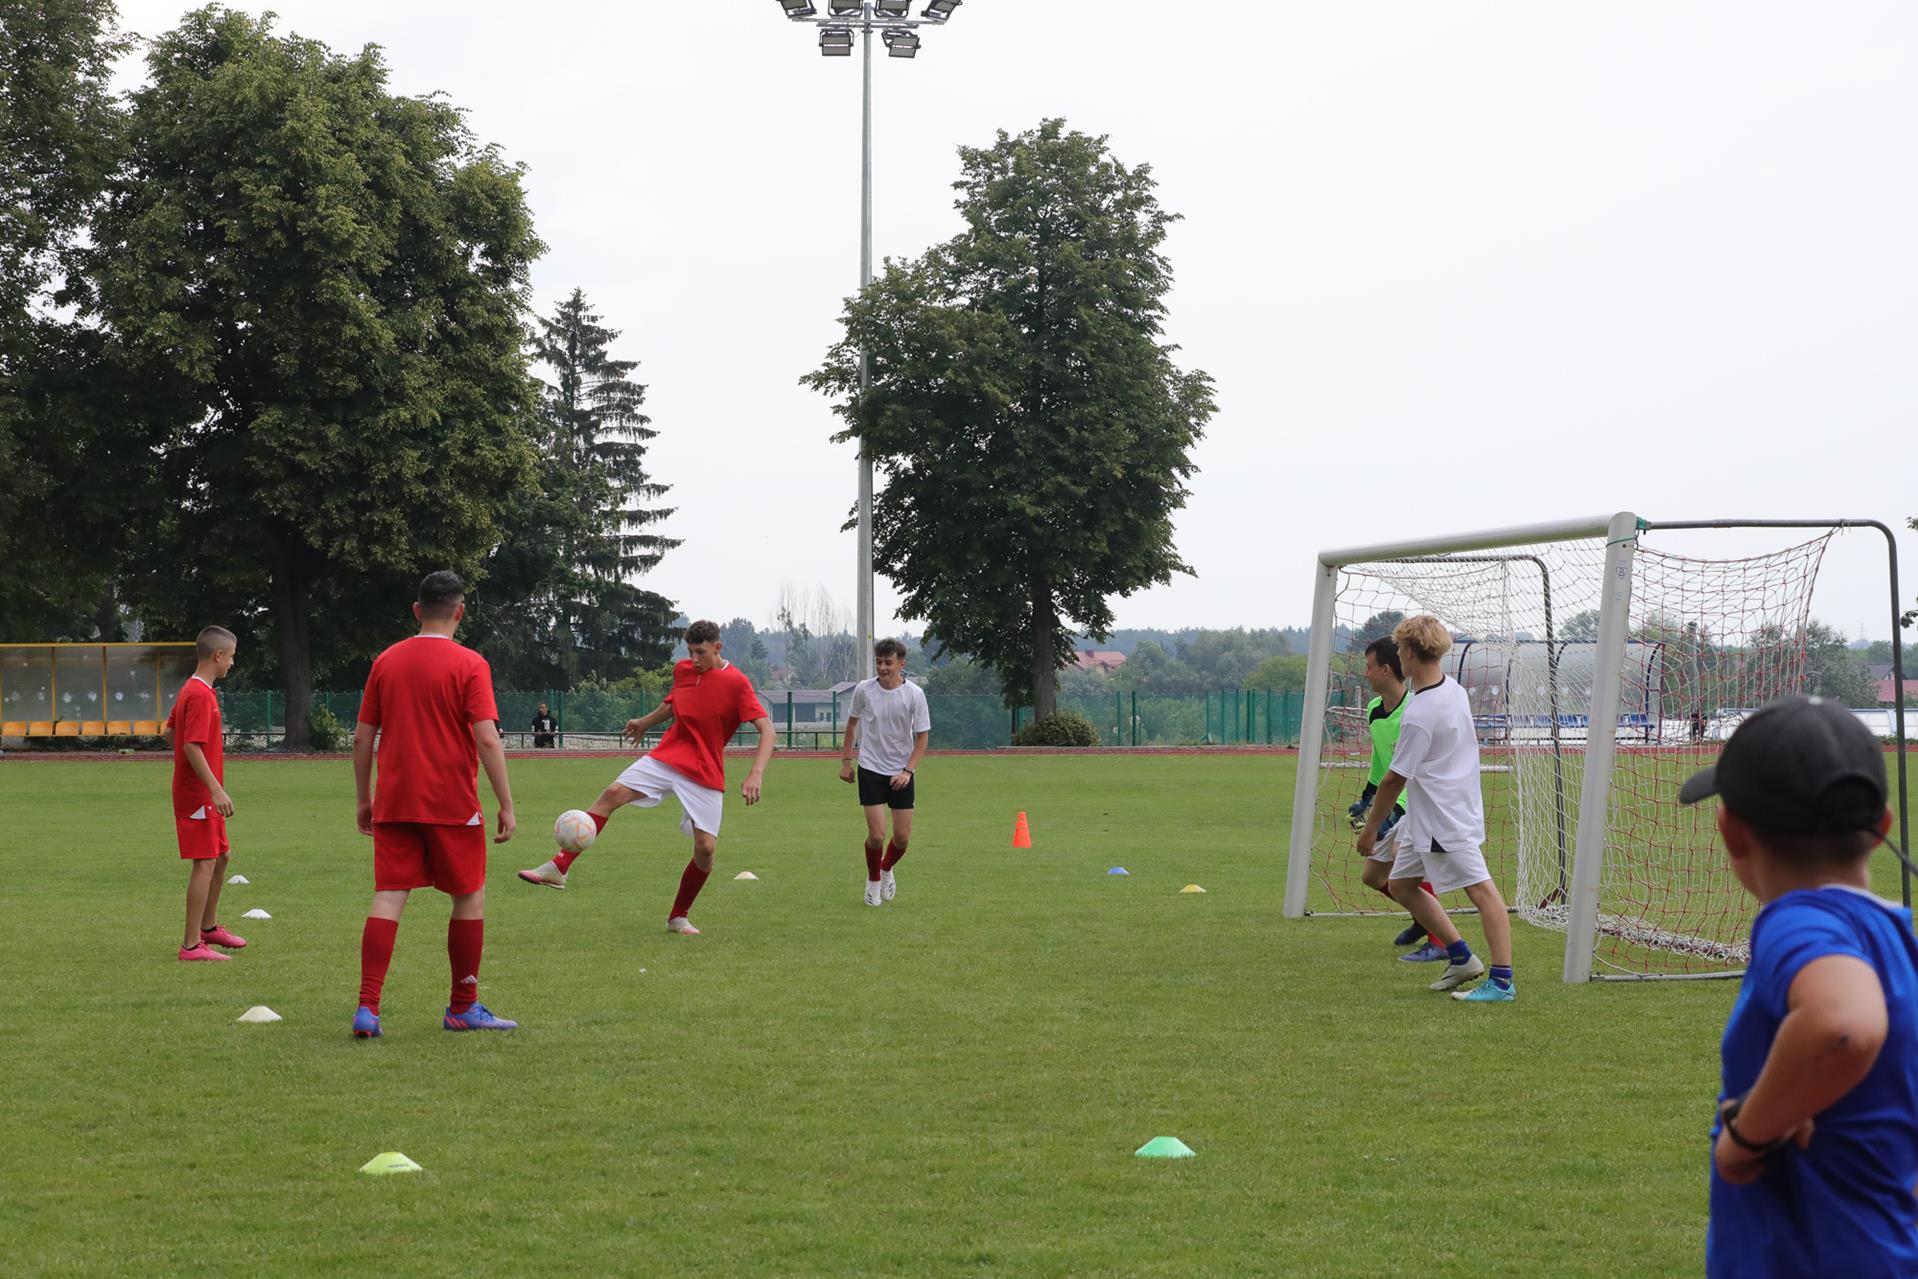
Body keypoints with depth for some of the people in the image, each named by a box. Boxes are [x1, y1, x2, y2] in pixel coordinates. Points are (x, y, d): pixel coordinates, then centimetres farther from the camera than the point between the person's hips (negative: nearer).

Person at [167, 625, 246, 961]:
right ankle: (192, 944, -7)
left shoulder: (190, 690, 13)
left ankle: (209, 926, 34)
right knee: (205, 864, -9)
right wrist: (217, 790, -27)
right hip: (198, 795, -10)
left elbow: (169, 730, 24)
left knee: (220, 857, 20)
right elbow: (192, 747, -25)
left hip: (203, 795, 10)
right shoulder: (201, 695, -19)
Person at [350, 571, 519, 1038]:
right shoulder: (469, 665, -6)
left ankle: (367, 1008, -10)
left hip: (393, 803, 4)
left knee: (388, 898, 1)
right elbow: (486, 739, -13)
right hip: (451, 805, -4)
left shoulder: (386, 661, 7)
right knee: (470, 898, 11)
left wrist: (363, 798, 18)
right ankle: (463, 1008, 18)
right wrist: (506, 805, -9)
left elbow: (362, 738, 9)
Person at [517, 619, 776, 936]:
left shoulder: (737, 683, -13)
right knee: (613, 793, -17)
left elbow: (766, 730, -18)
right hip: (667, 757, 4)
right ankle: (557, 867, -19)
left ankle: (679, 918, 12)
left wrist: (756, 774, -30)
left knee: (706, 847, -11)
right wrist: (645, 722, 30)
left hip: (705, 775, -3)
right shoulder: (682, 670, 4)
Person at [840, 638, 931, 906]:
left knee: (902, 837, 1)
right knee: (876, 835, -11)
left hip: (901, 773, 1)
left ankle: (886, 870, 33)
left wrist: (908, 770, -15)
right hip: (871, 769, -1)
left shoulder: (914, 694, -9)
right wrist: (846, 760, 10)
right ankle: (873, 880, 16)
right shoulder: (863, 690, -6)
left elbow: (922, 736, -4)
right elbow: (852, 722, 12)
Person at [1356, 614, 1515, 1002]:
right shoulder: (1453, 688, 5)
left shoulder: (1419, 716, -23)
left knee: (1481, 889, -10)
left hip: (1444, 819, -10)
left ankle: (1502, 981, -12)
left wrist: (1370, 828, -6)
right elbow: (1471, 739, 22)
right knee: (1401, 883, 15)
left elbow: (1394, 780, -17)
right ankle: (1462, 958, 17)